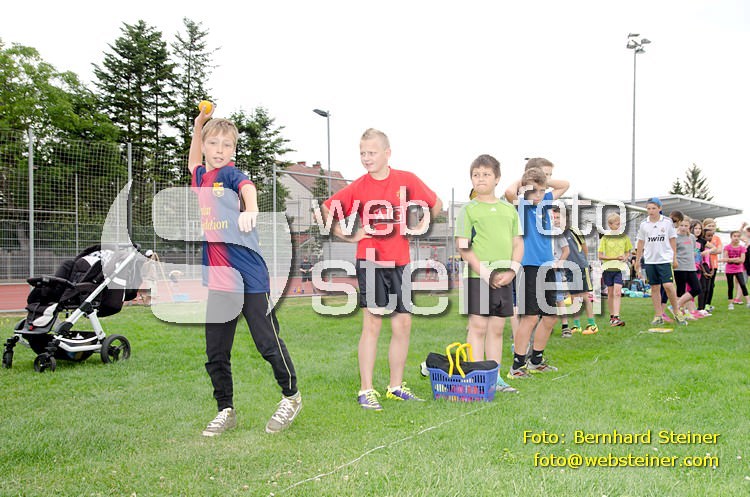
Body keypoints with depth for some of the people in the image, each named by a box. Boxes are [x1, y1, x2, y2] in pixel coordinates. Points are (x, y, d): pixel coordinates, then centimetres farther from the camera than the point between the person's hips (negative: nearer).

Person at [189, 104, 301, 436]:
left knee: (268, 343, 3)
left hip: (250, 277, -6)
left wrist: (250, 210, -51)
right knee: (216, 353, 9)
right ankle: (225, 411, 24)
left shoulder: (231, 174, -6)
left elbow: (247, 186, -30)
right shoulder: (201, 177, 11)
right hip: (218, 280, 6)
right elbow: (193, 162, 35)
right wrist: (199, 124, 27)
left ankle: (291, 397, 23)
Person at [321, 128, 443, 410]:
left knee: (403, 324, 7)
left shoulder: (407, 180, 0)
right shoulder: (358, 188, -5)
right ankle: (366, 390, 0)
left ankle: (395, 387, 21)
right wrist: (349, 236, -6)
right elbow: (325, 212, 0)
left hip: (399, 262, 3)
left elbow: (436, 205, 13)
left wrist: (419, 227, 3)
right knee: (372, 323, -7)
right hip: (370, 261, -3)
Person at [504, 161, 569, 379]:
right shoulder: (521, 205, -6)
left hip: (546, 266, 8)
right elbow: (509, 192, -28)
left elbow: (564, 185, 27)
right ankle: (517, 366, -2)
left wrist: (542, 181, 12)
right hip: (529, 265, -8)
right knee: (530, 316, -11)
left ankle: (536, 361, 26)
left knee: (551, 315, 12)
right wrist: (522, 182, -8)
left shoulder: (544, 202, 13)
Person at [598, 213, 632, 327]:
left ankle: (616, 318, -19)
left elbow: (627, 252, 17)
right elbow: (600, 256, -4)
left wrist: (625, 258, -7)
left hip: (620, 268, 0)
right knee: (610, 293, 9)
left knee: (617, 292, -14)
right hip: (608, 267, 0)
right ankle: (612, 317, 22)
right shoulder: (605, 238, -2)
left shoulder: (624, 237, 6)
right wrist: (615, 258, -15)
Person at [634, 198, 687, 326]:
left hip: (665, 259, -3)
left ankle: (677, 312, 4)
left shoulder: (667, 222, -1)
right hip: (650, 260, 3)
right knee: (655, 288, 5)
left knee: (668, 285, -13)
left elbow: (672, 240, 5)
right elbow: (640, 243, 12)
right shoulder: (643, 224, 5)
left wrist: (674, 258, 5)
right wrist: (637, 260, 12)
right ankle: (658, 316, 11)